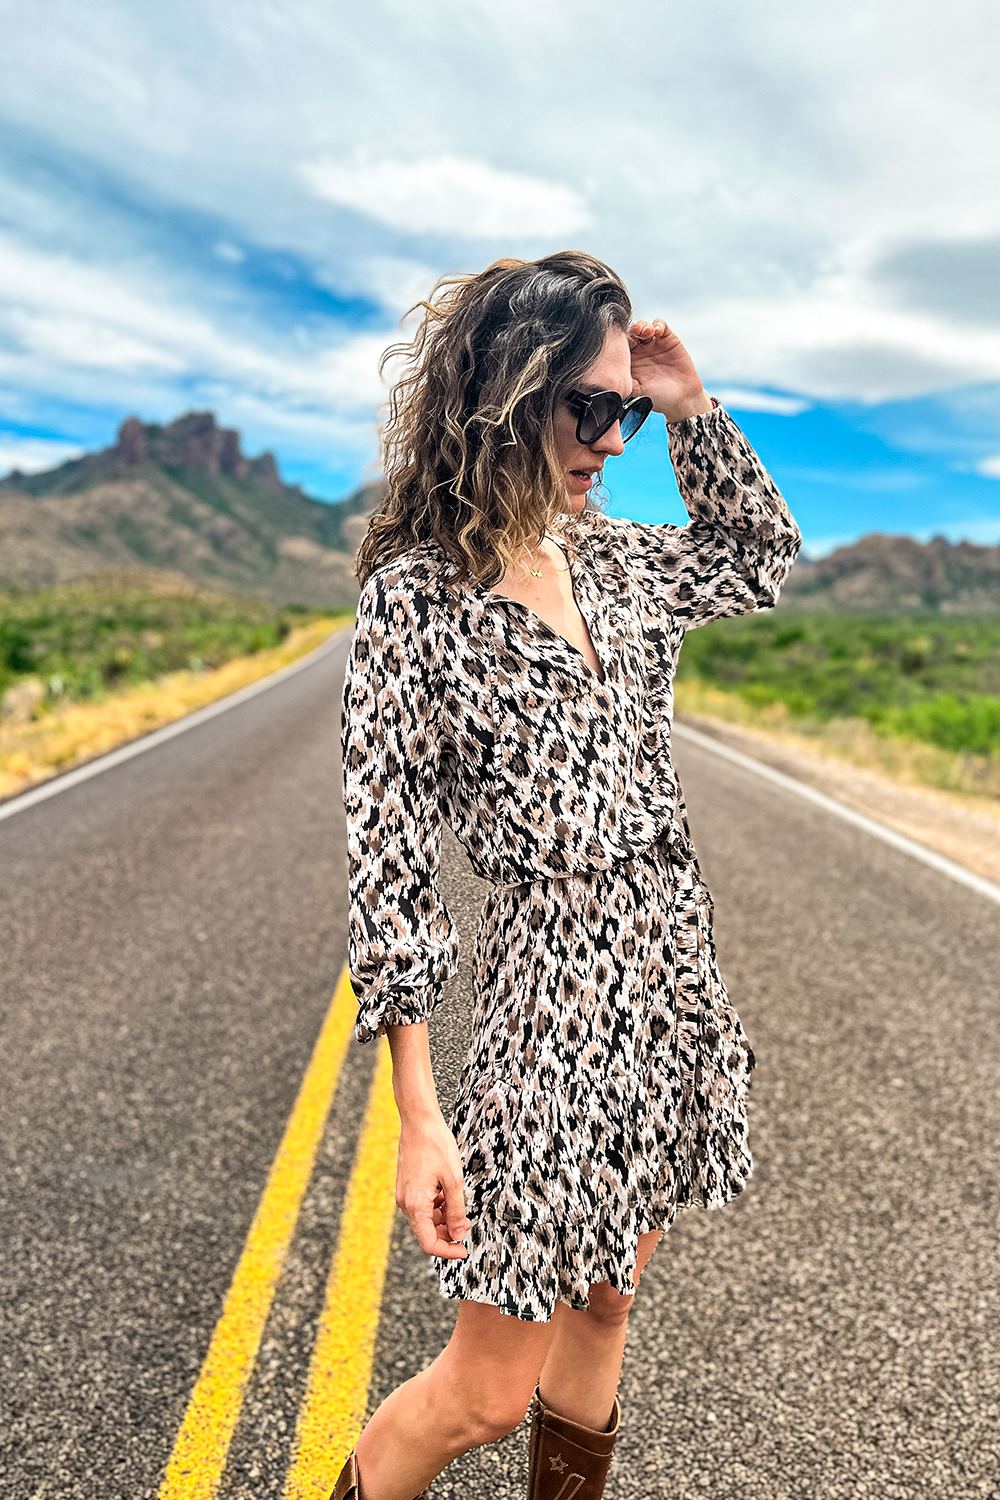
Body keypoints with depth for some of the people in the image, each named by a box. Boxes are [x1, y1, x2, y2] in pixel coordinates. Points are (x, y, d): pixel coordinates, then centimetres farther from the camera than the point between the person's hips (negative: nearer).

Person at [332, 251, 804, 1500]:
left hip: (675, 975, 7)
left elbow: (761, 560, 24)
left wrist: (688, 407, 9)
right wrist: (418, 1114, -17)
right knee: (492, 1387, 7)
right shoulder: (418, 592, -13)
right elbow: (388, 855, -15)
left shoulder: (612, 558, 6)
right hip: (552, 987, -6)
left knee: (602, 1302, 21)